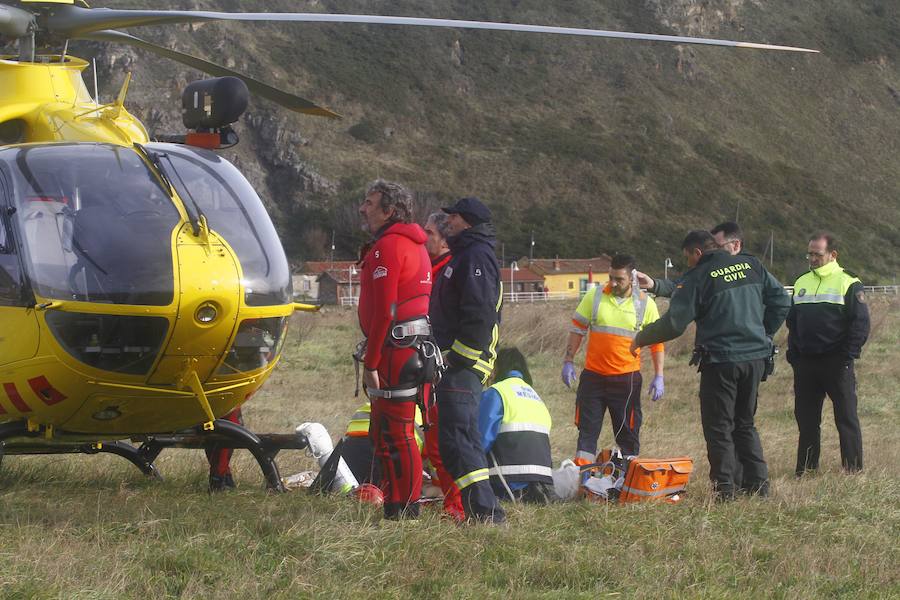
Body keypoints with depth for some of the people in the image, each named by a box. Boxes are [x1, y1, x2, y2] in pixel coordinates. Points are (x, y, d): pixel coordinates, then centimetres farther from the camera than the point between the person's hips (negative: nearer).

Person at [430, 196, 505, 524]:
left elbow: (480, 314, -21)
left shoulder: (477, 256, -11)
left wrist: (460, 357, -21)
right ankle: (482, 510, 15)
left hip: (463, 365, -11)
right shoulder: (466, 254, 22)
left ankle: (485, 510, -19)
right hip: (455, 363, 11)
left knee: (457, 438, -15)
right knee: (462, 437, 12)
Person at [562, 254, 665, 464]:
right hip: (593, 375, 1)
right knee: (587, 430, 3)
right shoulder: (594, 297, 1)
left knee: (628, 433, 4)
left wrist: (659, 377, 0)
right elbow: (577, 329, 9)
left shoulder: (645, 304, -1)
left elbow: (657, 341, 5)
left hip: (627, 379, -1)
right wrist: (568, 362, 4)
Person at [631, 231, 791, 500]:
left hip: (720, 360, -6)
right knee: (745, 423, 19)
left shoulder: (697, 277, -9)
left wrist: (641, 339, 4)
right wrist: (764, 334, 17)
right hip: (755, 357, 6)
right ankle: (757, 482, 14)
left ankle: (724, 488, 0)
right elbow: (781, 300, 9)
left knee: (718, 427, 4)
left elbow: (674, 323, -11)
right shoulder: (752, 265, 7)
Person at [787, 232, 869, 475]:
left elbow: (861, 324, -8)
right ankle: (806, 471, 14)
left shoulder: (848, 283, -4)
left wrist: (847, 356, -15)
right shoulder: (802, 283, 15)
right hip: (805, 363, 6)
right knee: (806, 419, 8)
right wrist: (793, 354, 9)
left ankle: (854, 471, 1)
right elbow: (792, 322, 20)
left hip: (836, 363, -6)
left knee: (846, 418, -2)